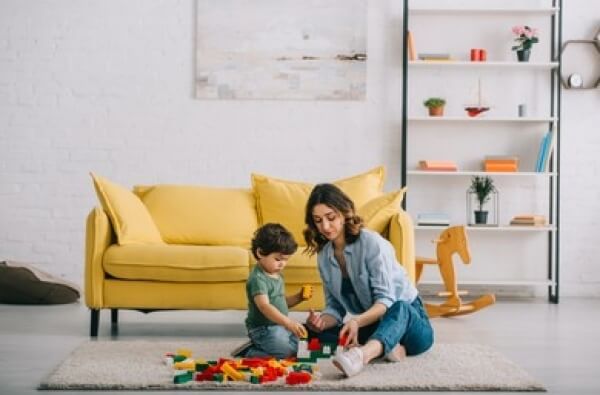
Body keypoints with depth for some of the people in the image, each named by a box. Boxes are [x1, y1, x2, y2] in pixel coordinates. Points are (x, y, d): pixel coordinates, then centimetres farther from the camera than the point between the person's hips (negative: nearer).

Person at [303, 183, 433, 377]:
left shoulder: (371, 243, -17)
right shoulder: (324, 256, 2)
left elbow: (385, 301, -23)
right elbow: (335, 307, 3)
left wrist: (357, 321, -43)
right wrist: (322, 322, -21)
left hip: (409, 319, -6)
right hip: (372, 326, 6)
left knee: (399, 309, -41)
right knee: (310, 331, -15)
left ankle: (362, 353, -71)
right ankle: (386, 348, -29)